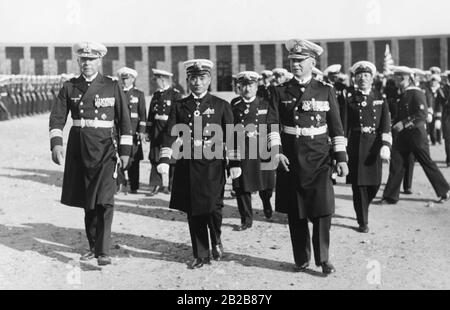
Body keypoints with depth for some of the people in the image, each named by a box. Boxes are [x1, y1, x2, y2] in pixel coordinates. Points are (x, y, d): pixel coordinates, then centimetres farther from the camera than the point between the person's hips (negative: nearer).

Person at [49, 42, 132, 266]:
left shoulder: (112, 87, 2)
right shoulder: (69, 87, 7)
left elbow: (124, 121, 3)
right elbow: (57, 117, 2)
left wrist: (125, 150, -1)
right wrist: (56, 143, -12)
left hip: (105, 148, -3)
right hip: (79, 148, 3)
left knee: (104, 201, -12)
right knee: (87, 201, 11)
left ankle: (103, 251, -8)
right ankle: (93, 246, 25)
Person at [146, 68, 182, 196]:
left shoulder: (175, 94, -5)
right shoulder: (156, 94, 13)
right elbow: (150, 115, 15)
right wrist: (148, 132, 12)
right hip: (157, 131, 5)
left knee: (172, 159, 2)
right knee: (156, 158, 3)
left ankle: (171, 185, 13)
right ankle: (157, 185, 9)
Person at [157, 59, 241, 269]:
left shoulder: (221, 105, 4)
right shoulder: (179, 106, 7)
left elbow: (231, 136, 2)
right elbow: (170, 134, 0)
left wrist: (234, 163, -3)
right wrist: (164, 160, -13)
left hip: (213, 165, -2)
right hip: (188, 166, 2)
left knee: (212, 206, -11)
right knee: (193, 212, 6)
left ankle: (216, 239, 20)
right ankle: (201, 255, 19)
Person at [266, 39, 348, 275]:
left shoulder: (326, 90, 4)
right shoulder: (280, 92, 4)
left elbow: (336, 127, 4)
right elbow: (272, 124, -3)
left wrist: (341, 158, 0)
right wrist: (276, 151, -17)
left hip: (319, 159, -1)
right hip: (290, 159, 1)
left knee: (322, 210, -5)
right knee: (295, 212, 7)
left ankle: (323, 259, 8)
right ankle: (301, 259, 20)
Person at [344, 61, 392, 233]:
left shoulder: (380, 98, 7)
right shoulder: (349, 99, 2)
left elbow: (386, 125, -1)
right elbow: (344, 125, 0)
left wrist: (385, 145, -15)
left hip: (375, 146, 2)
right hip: (356, 146, -2)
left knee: (374, 183, 7)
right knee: (358, 185, -1)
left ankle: (363, 209, 36)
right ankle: (363, 222, 11)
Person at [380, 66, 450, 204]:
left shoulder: (417, 93, -12)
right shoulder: (402, 95, 13)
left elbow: (422, 114, -21)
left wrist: (404, 123, -23)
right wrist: (395, 123, 4)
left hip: (416, 133, -7)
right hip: (402, 135, 7)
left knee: (427, 163, 2)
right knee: (396, 164, 3)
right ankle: (390, 196, 7)